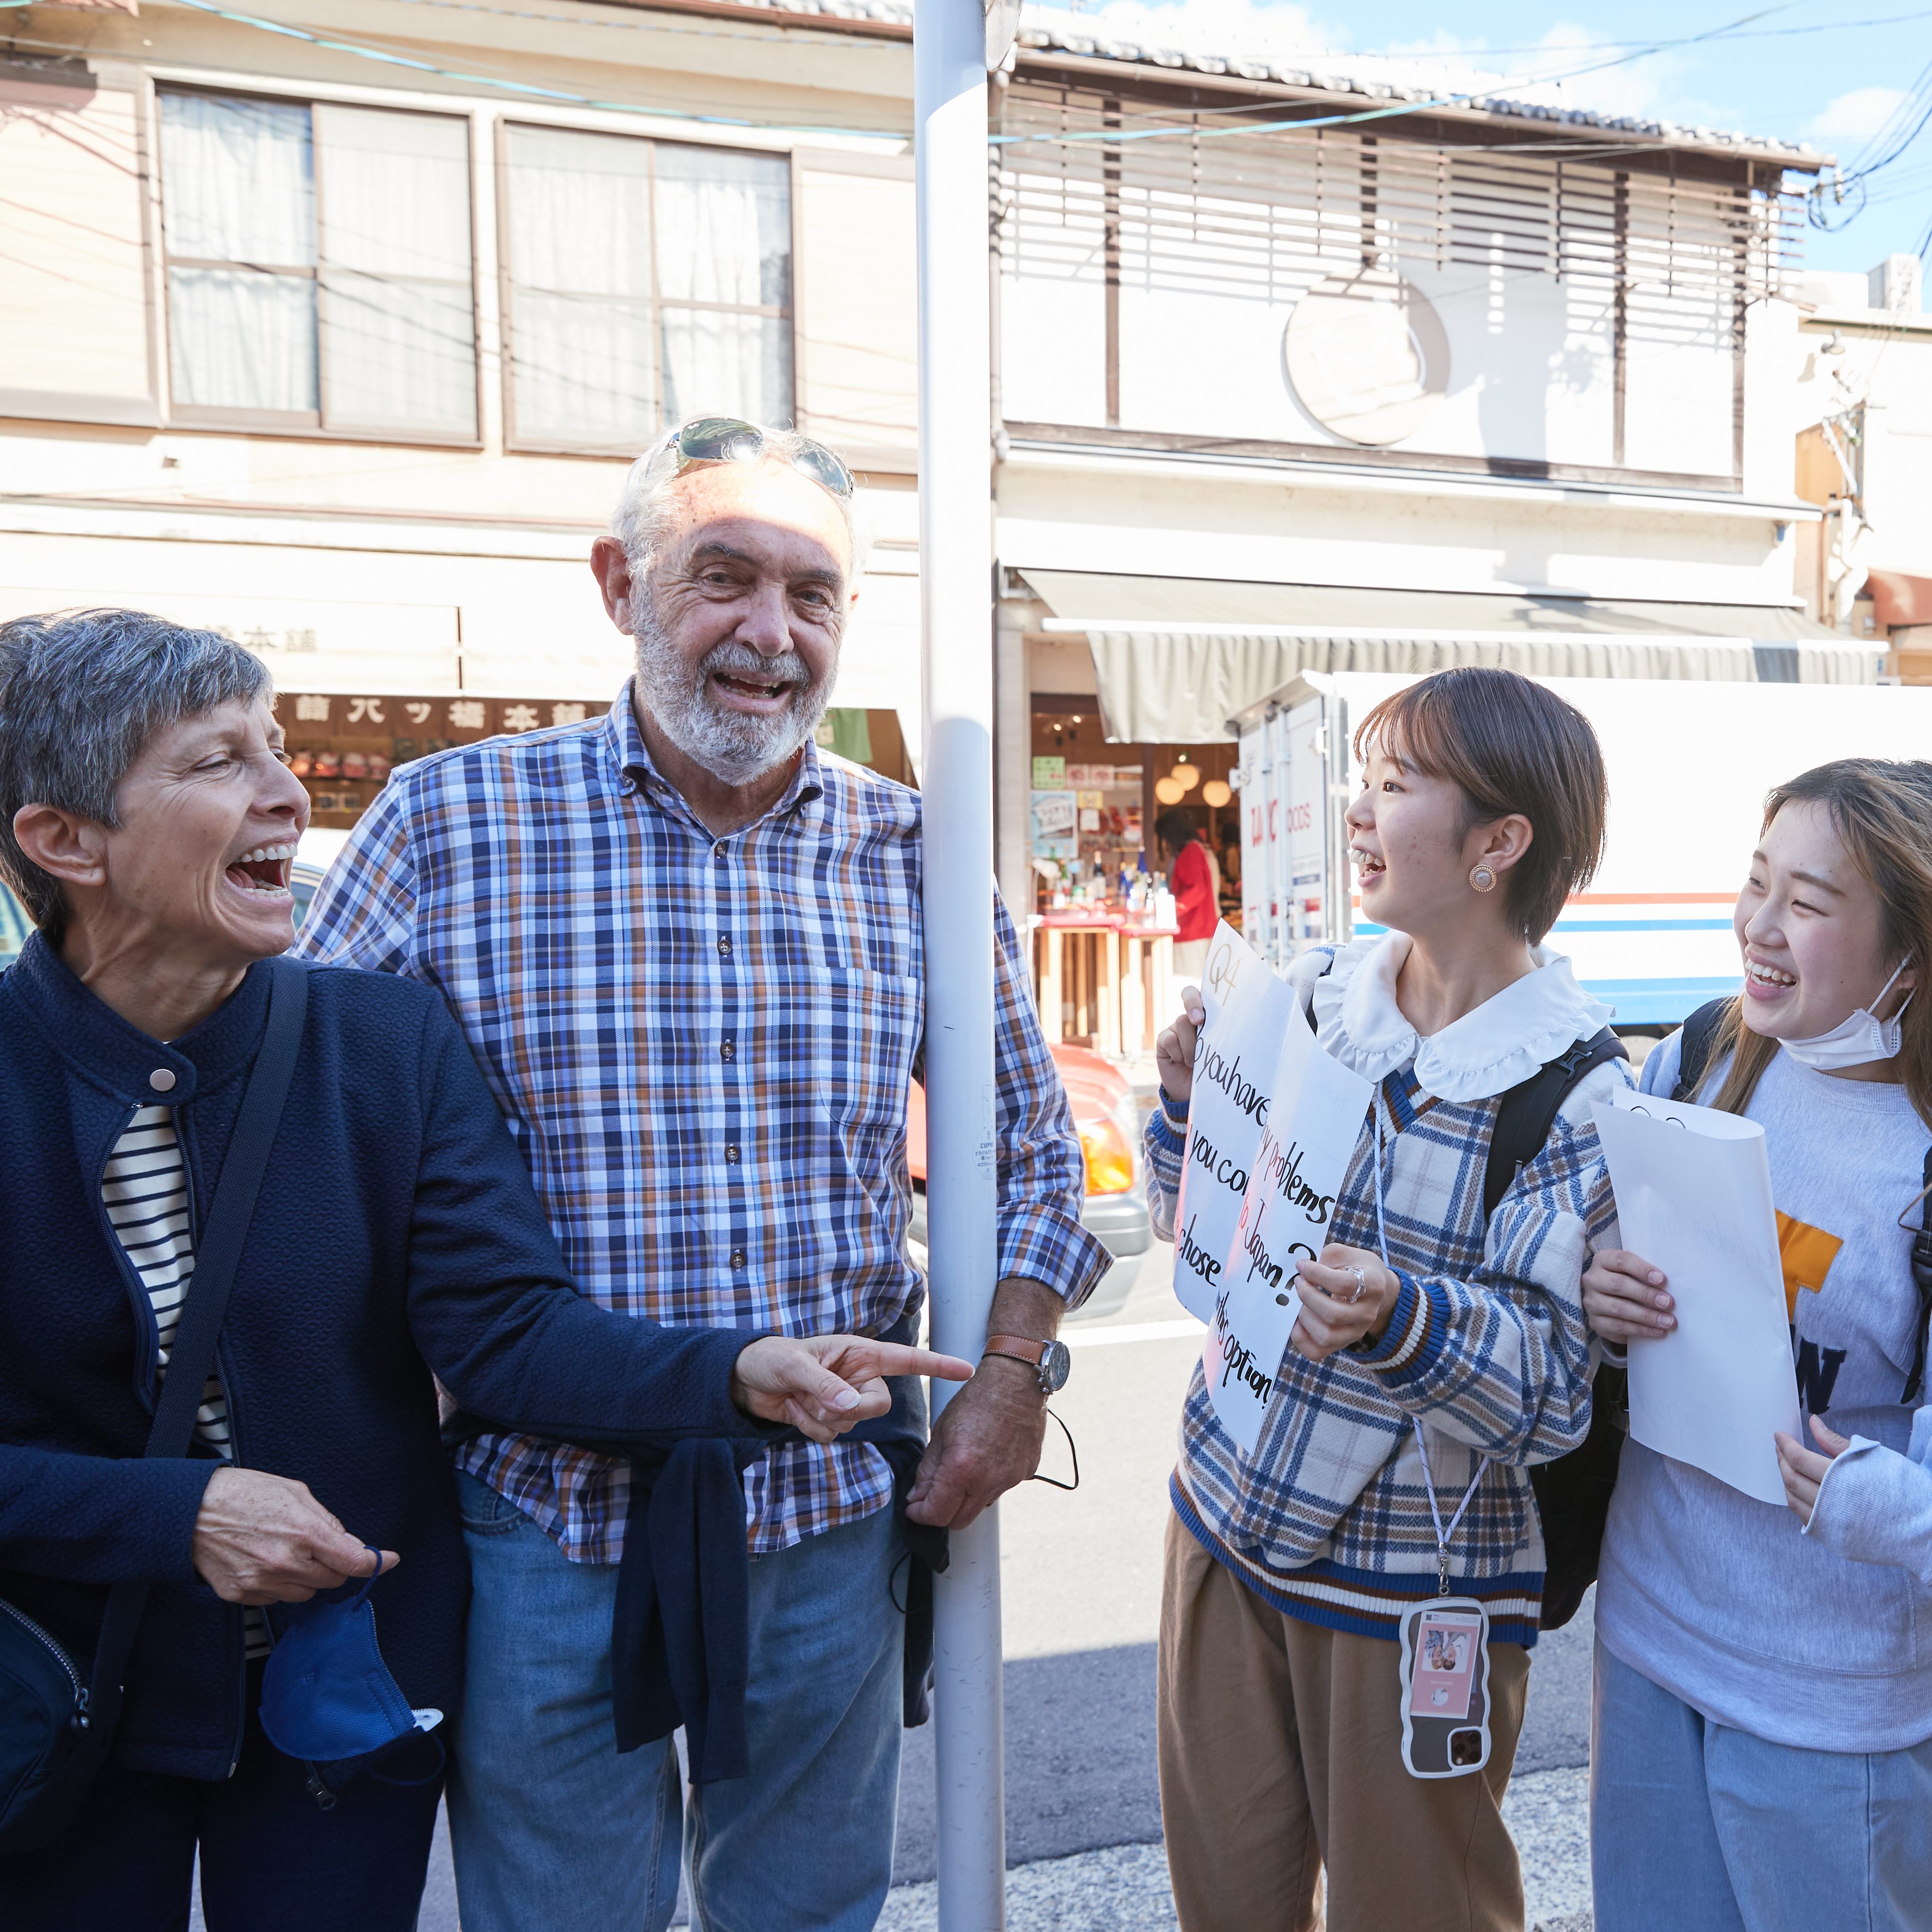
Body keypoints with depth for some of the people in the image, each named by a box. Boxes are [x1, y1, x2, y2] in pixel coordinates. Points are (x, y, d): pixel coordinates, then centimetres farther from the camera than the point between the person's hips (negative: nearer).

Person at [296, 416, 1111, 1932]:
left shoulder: (915, 853, -1)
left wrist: (1012, 1371, -1)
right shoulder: (447, 822, -8)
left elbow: (1031, 1142, 9)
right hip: (549, 1520, -2)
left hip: (837, 1511, 3)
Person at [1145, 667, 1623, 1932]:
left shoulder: (1577, 1094, -17)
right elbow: (1196, 1228, 7)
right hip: (1230, 1513, 5)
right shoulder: (1310, 995, -3)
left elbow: (1555, 1396, -18)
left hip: (1413, 1582, -4)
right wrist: (1192, 1097, -11)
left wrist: (1400, 1319, -35)